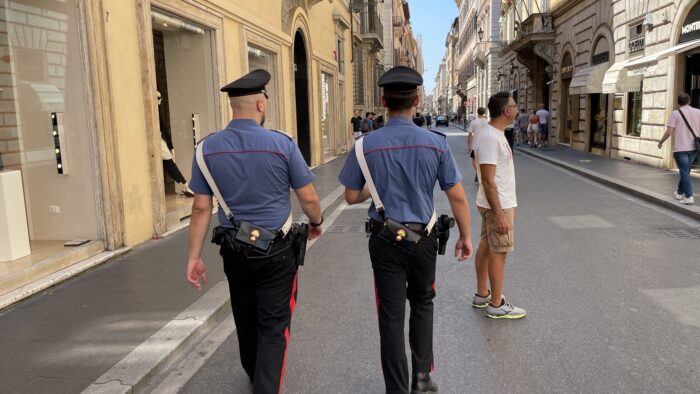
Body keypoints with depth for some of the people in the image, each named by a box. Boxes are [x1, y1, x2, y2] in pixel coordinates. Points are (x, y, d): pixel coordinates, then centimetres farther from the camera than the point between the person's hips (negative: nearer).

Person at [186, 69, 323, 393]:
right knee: (273, 326, 6)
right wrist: (316, 223, 14)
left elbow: (201, 208, -4)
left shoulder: (207, 148, -5)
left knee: (245, 320, 23)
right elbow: (308, 198, -7)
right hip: (276, 251, -4)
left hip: (234, 250, 4)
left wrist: (194, 256, 3)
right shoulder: (282, 143, -12)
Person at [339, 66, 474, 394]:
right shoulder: (436, 143, -9)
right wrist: (465, 236, 8)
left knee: (391, 316, 10)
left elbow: (351, 197, -2)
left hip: (385, 240, -1)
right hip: (423, 239, 1)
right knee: (422, 304, 23)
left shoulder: (366, 145, -10)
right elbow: (458, 197, -5)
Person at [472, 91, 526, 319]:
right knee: (498, 252, -2)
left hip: (498, 204, 10)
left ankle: (481, 295, 27)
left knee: (486, 247, 15)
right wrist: (499, 214, -25)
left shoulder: (496, 135, 10)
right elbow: (488, 180, -25)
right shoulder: (490, 138, -22)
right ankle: (496, 305, 9)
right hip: (498, 206, -10)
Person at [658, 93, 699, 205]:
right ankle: (680, 192, 30)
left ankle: (689, 197, -10)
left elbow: (669, 132, -12)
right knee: (685, 171, 18)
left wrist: (660, 142, 2)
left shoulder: (675, 114, -8)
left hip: (680, 148, -4)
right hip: (694, 147, 4)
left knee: (684, 172, -3)